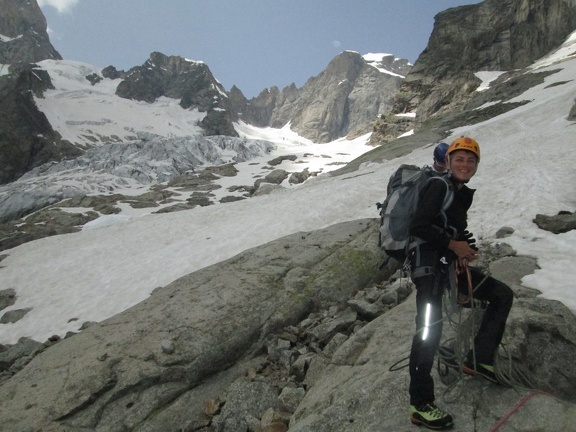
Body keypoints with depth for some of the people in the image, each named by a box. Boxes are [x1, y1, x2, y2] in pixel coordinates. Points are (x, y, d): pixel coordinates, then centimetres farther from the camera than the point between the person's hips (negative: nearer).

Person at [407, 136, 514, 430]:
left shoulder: (464, 194, 16)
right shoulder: (439, 187, -11)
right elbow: (418, 227, -22)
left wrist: (465, 248, 3)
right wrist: (454, 244, -13)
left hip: (449, 262, 10)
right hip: (428, 262, -10)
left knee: (502, 294, 12)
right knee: (429, 328, -13)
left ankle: (478, 360, 12)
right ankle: (420, 405, -5)